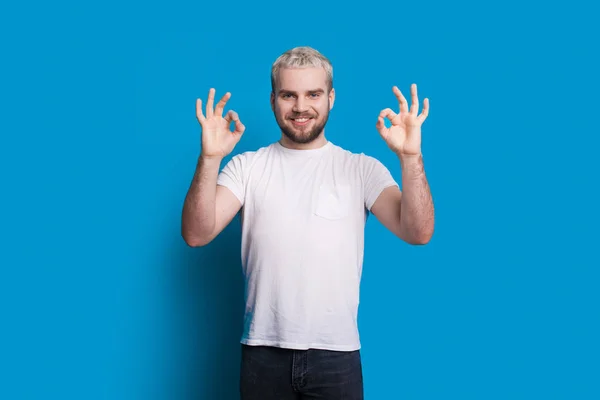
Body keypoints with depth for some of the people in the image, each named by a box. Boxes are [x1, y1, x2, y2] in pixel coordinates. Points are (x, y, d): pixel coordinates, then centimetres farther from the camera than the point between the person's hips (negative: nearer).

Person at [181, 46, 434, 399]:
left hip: (336, 353, 0)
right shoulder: (247, 167, 2)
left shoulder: (362, 169, 0)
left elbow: (418, 233, -12)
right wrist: (209, 159, -23)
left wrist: (410, 156, -25)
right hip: (263, 352, 1)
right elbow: (196, 234, -10)